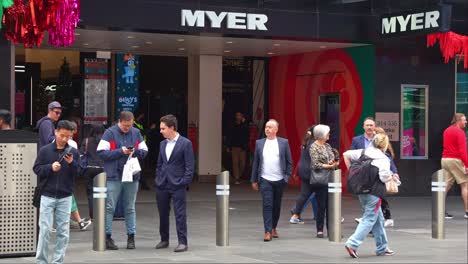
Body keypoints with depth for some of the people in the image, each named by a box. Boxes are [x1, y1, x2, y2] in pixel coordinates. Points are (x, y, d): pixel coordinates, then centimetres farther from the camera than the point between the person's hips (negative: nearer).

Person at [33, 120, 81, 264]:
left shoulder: (73, 152, 3)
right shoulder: (45, 150, -1)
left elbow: (78, 173, 3)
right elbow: (36, 169, 0)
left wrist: (72, 163, -16)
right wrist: (50, 167, -16)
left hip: (65, 197, 2)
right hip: (47, 195, -2)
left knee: (63, 232, 2)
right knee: (45, 230, -1)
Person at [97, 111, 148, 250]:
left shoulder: (136, 133, 9)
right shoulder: (110, 133, -3)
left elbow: (144, 152, 12)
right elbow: (101, 152, -10)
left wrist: (135, 151, -10)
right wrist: (120, 151, -15)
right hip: (114, 176, -4)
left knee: (130, 208, 10)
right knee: (109, 207, -1)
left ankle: (131, 236, 16)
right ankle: (107, 236, 5)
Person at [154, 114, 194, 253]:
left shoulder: (185, 143, -6)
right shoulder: (162, 144, 13)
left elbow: (189, 166, -7)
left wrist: (185, 182, -12)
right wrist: (157, 179, 10)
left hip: (177, 185, -6)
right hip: (162, 185, 6)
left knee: (180, 214, -5)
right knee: (163, 214, 11)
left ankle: (183, 242, -1)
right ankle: (164, 240, 24)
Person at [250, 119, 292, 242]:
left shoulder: (284, 143, 2)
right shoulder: (259, 143, 5)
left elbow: (289, 162, 4)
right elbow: (255, 162, 8)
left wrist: (287, 177, -3)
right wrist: (254, 180, 6)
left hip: (279, 180, 0)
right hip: (265, 180, 0)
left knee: (277, 206, 10)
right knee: (267, 205, -8)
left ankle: (273, 228, 27)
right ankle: (268, 232, -8)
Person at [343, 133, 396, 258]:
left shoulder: (363, 153, 9)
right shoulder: (383, 159, -10)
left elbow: (346, 154, 11)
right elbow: (384, 178, -16)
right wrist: (391, 177, 6)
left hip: (361, 191, 8)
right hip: (374, 193, -8)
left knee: (378, 219, 18)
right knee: (369, 219, -2)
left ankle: (382, 248, 24)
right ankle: (352, 244, -15)